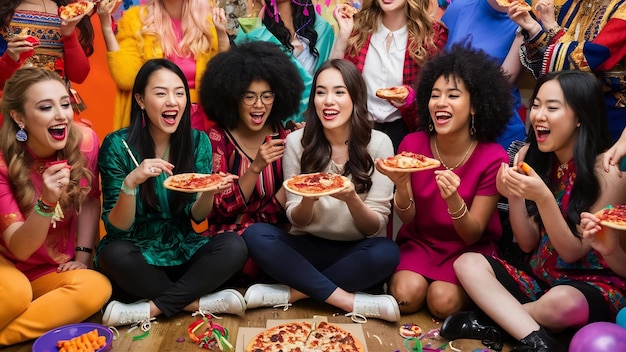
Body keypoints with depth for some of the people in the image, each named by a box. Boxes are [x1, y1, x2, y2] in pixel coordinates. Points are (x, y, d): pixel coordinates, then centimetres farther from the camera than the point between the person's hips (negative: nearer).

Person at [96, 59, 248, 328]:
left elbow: (196, 216, -1)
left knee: (234, 247, -24)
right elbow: (116, 228, -13)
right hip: (137, 253, -2)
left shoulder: (198, 141, -4)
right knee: (114, 255, -34)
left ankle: (150, 308, -18)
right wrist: (131, 182, -31)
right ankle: (197, 302, -15)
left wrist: (209, 191, -23)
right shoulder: (118, 145, -12)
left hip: (182, 250, 2)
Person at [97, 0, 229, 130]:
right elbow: (126, 79, -11)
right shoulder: (135, 18, -2)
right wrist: (106, 28, -16)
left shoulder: (206, 20, 1)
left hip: (196, 122, 1)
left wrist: (222, 34, -12)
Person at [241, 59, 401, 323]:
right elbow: (297, 221, -2)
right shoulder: (297, 141, -5)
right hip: (309, 249, 2)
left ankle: (292, 293, -18)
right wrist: (308, 199, -25)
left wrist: (352, 199, -30)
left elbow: (375, 228, -8)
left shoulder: (378, 143, -8)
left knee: (387, 253, -32)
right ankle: (351, 302, -22)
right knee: (255, 235, -24)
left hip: (354, 253, -1)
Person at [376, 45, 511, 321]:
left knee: (442, 300, -25)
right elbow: (407, 219, -6)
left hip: (470, 249, -1)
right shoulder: (412, 145, -10)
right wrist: (401, 186, -29)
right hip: (420, 242, 1)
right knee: (407, 294, -26)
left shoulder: (493, 158, -16)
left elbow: (472, 235, -14)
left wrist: (454, 200, -36)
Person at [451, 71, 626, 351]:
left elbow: (573, 252, -15)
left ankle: (492, 321, -12)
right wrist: (514, 197, -17)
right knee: (468, 263, -17)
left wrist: (543, 198, -28)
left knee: (562, 302, -38)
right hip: (540, 277, 6)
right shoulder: (531, 157, 0)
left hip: (595, 284, -5)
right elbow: (527, 244, 1)